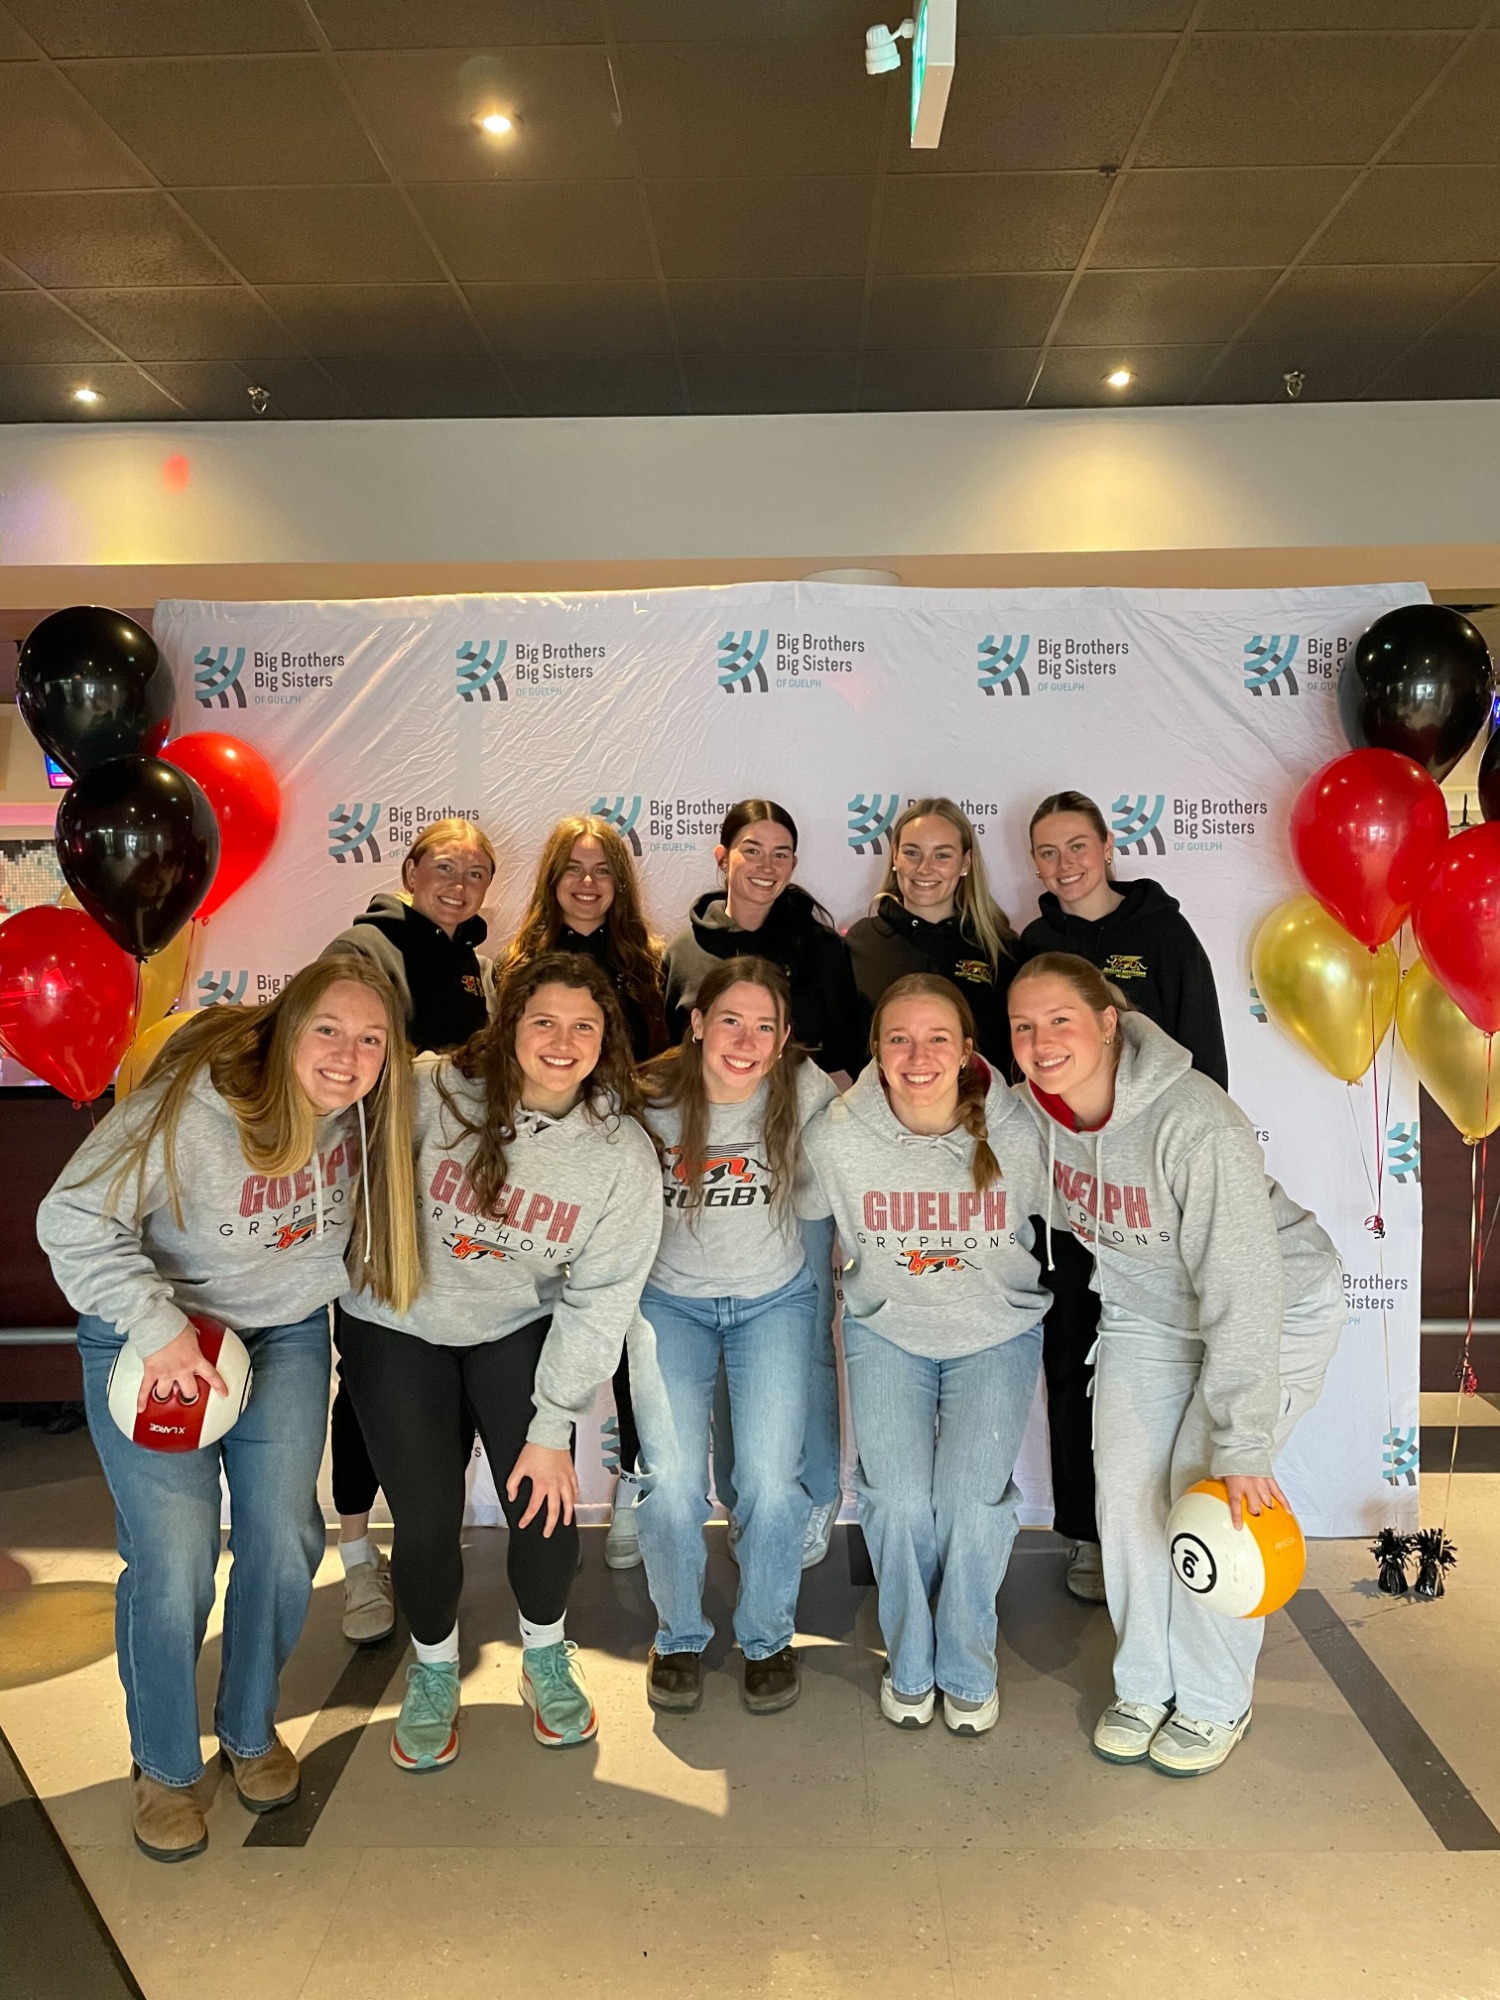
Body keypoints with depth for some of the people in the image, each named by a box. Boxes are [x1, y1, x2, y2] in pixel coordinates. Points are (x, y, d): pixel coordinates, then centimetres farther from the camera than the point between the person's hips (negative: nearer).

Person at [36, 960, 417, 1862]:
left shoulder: (364, 1107, -15)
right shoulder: (189, 1108, -31)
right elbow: (73, 1221, -25)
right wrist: (159, 1329, -30)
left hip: (288, 1334, 4)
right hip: (151, 1344, -4)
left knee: (284, 1542, 4)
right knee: (174, 1565, -7)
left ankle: (252, 1728, 32)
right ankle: (165, 1767, 20)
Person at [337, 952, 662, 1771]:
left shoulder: (622, 1153, -17)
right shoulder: (431, 1093, -24)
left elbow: (597, 1299, -13)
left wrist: (552, 1428, -12)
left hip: (518, 1327, 1)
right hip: (397, 1326, -1)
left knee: (545, 1504, -5)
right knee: (426, 1520, -2)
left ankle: (546, 1658, 28)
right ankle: (433, 1671, 30)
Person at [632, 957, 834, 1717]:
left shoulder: (805, 1091, -17)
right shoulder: (649, 1100, -18)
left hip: (776, 1298, 0)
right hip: (670, 1298, 0)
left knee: (771, 1477, -10)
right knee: (670, 1476, -11)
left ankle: (768, 1637, 17)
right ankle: (679, 1637, 16)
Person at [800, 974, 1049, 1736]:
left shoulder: (1017, 1136, -21)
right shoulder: (834, 1138, -20)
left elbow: (1042, 1223, 2)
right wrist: (876, 1290, 9)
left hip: (998, 1333, 0)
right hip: (886, 1331, 1)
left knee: (972, 1502, -10)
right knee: (898, 1499, -10)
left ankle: (968, 1671, 18)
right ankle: (909, 1665, 19)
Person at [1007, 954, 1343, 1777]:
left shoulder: (1195, 1123, -36)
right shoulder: (1029, 1109, -17)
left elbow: (1243, 1293, -35)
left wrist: (1244, 1446, -35)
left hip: (1277, 1307, -5)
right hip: (1145, 1309, 5)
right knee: (1127, 1487, 1)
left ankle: (1215, 1702, 15)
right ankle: (1145, 1684, 23)